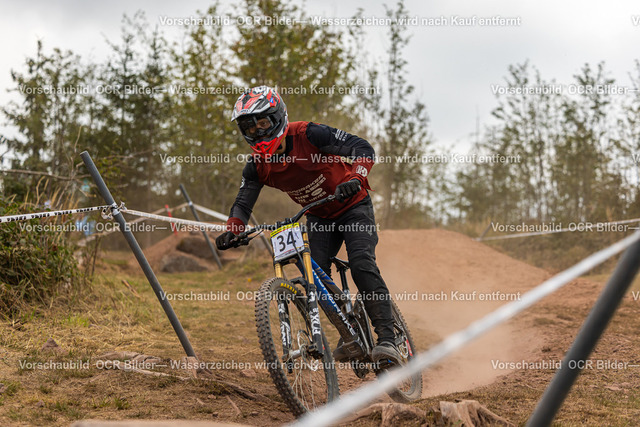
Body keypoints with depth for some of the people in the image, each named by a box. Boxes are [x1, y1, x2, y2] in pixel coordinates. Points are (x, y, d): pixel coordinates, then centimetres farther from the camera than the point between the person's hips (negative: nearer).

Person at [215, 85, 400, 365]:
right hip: (319, 218, 5)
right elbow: (243, 203, -8)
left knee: (362, 266, -24)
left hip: (353, 207, -5)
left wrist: (356, 178, -50)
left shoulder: (308, 135, -27)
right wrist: (231, 231, -29)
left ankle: (387, 339, -24)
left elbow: (364, 148, -30)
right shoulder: (257, 166, -12)